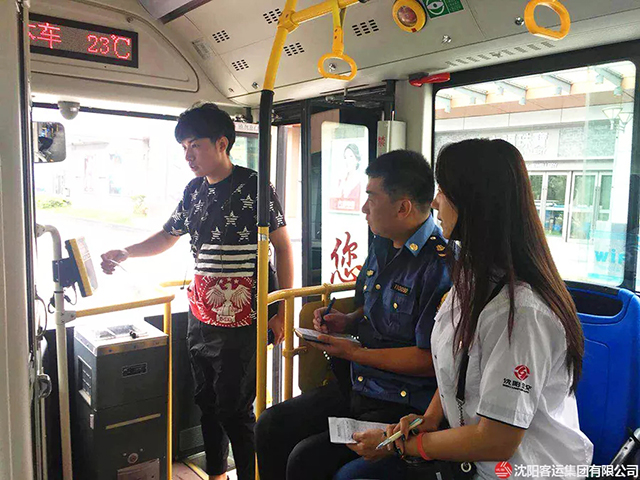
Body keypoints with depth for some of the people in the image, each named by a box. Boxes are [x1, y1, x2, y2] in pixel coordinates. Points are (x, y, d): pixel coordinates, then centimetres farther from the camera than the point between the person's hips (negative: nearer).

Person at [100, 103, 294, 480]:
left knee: (234, 409, -1)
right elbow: (167, 237, 20)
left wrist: (283, 312, -11)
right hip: (200, 316, 7)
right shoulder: (194, 190, 10)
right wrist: (124, 254, 3)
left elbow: (283, 247, -9)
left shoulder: (253, 187, -11)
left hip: (241, 322, -7)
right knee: (206, 401, 19)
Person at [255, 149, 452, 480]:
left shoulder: (441, 266, -21)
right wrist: (346, 322, 3)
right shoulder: (381, 245, 8)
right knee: (270, 426, 5)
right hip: (357, 389, 9)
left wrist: (356, 353, -16)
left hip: (404, 406, -8)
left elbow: (430, 360, -23)